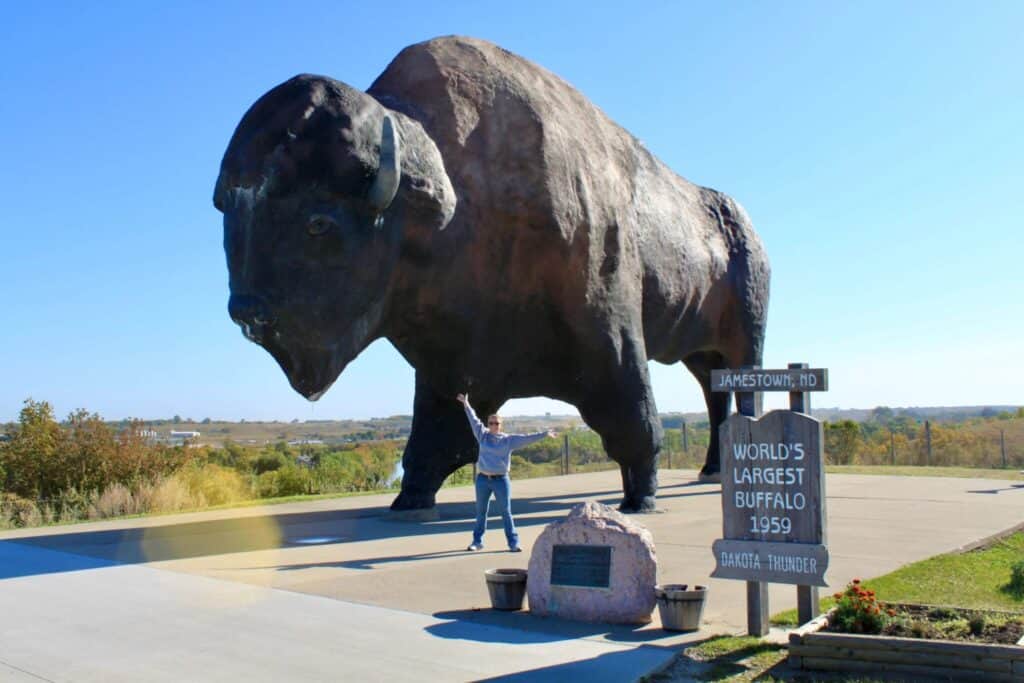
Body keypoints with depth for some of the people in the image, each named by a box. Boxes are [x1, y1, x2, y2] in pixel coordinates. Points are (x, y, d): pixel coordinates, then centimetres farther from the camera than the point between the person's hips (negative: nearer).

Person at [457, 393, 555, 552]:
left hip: (501, 480, -2)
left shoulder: (509, 439, 0)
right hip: (483, 479, 2)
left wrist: (544, 434, -9)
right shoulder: (483, 435, 5)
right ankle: (477, 541, 21)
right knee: (481, 512, 11)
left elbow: (527, 438, -4)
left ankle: (513, 543, 4)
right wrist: (467, 405, 0)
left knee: (506, 512, 0)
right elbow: (474, 421, 3)